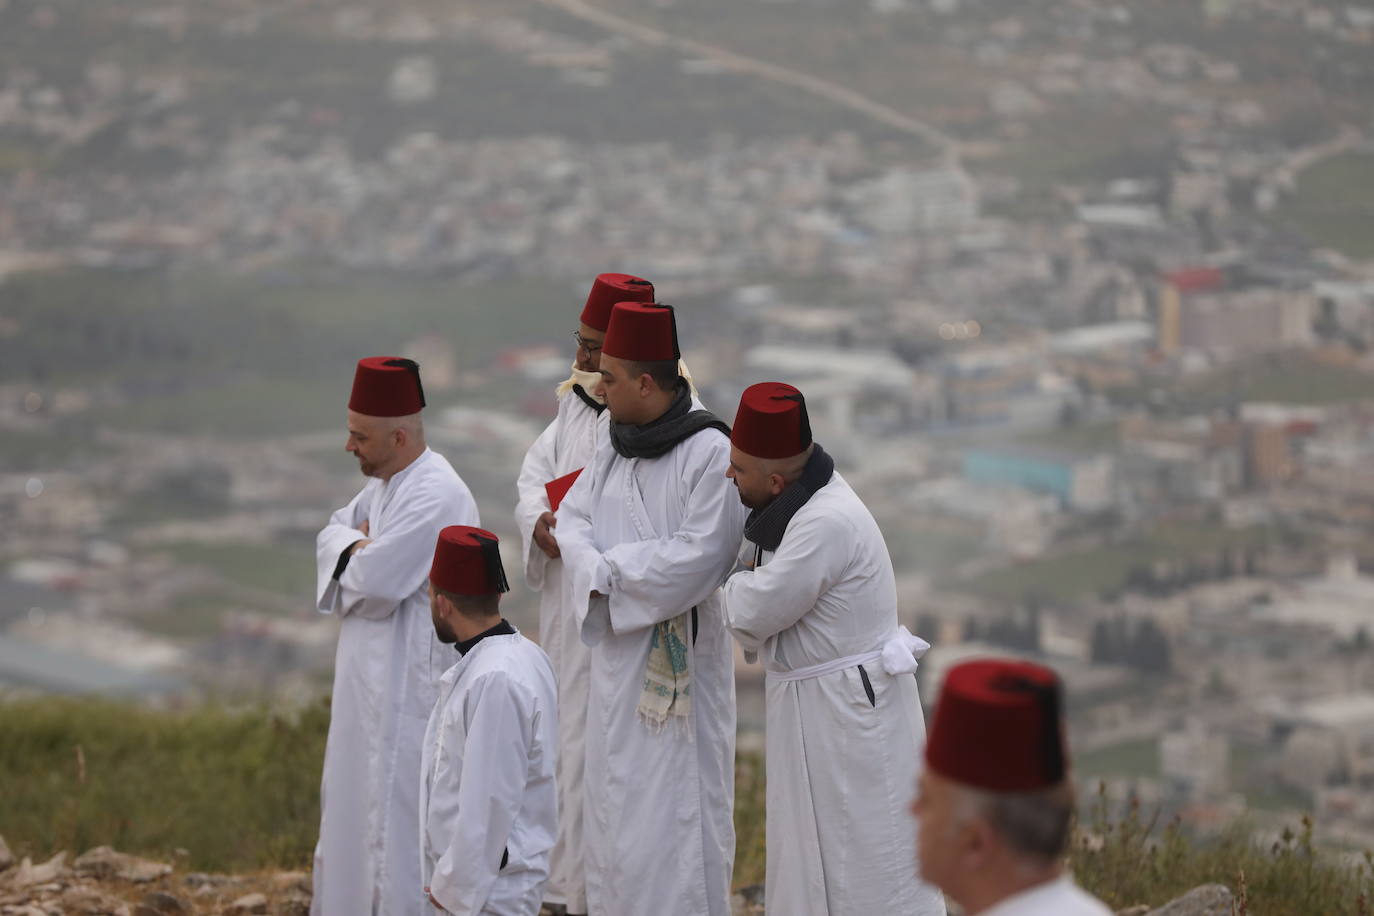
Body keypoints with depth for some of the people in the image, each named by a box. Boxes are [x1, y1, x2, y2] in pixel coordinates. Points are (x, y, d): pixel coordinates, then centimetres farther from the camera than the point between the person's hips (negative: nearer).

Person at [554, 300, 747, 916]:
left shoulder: (710, 452, -16)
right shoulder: (616, 444, 8)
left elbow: (700, 555, -21)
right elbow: (572, 518, 8)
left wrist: (612, 566, -12)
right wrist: (596, 571, -13)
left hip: (676, 655, -7)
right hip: (615, 651, 8)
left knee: (669, 803, -3)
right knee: (612, 796, 14)